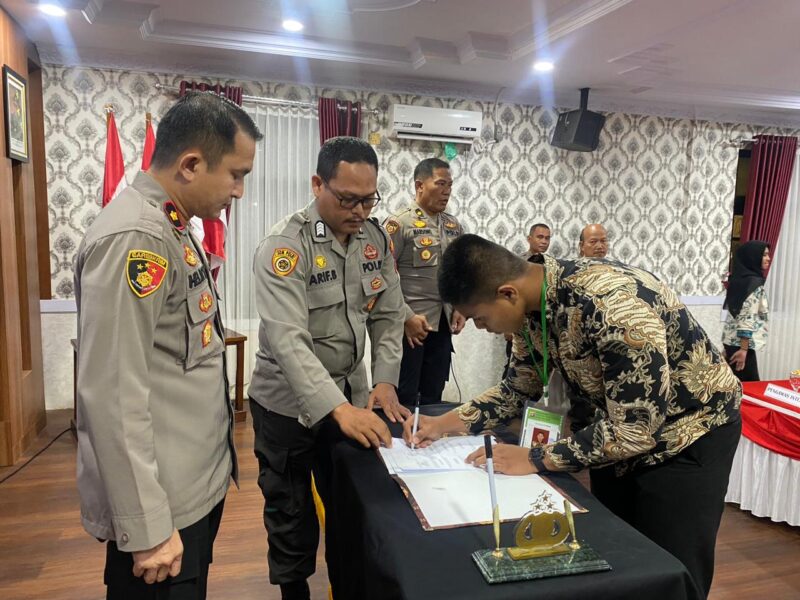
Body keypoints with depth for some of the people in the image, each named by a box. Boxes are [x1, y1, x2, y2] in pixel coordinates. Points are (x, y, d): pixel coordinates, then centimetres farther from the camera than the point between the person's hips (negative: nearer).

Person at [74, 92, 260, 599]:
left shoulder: (170, 228, 8)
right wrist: (147, 528, -21)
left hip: (197, 483, 9)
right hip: (163, 500, -9)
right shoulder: (133, 239, -23)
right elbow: (113, 396, -25)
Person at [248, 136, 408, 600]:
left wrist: (385, 381, -10)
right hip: (289, 402, -5)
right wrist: (338, 409, -38)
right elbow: (287, 339, -30)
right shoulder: (286, 244, -21)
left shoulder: (376, 238, -2)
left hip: (353, 395, 5)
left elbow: (389, 317, 2)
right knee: (292, 513, 13)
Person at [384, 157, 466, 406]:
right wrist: (407, 317, -16)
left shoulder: (454, 226, 11)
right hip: (410, 324, -6)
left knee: (433, 396, 16)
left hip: (443, 323, 6)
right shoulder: (399, 223, -9)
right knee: (404, 397, 4)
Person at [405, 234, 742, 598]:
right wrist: (445, 423, -9)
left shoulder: (613, 304, -36)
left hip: (692, 432, -7)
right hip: (622, 427, 7)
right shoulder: (533, 304, -11)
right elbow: (519, 386, 2)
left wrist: (534, 460, -27)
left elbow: (636, 431, -32)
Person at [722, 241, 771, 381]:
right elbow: (747, 318, -21)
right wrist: (744, 349, -21)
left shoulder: (739, 279, 10)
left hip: (732, 340, 9)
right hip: (740, 342, -9)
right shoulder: (754, 282, -16)